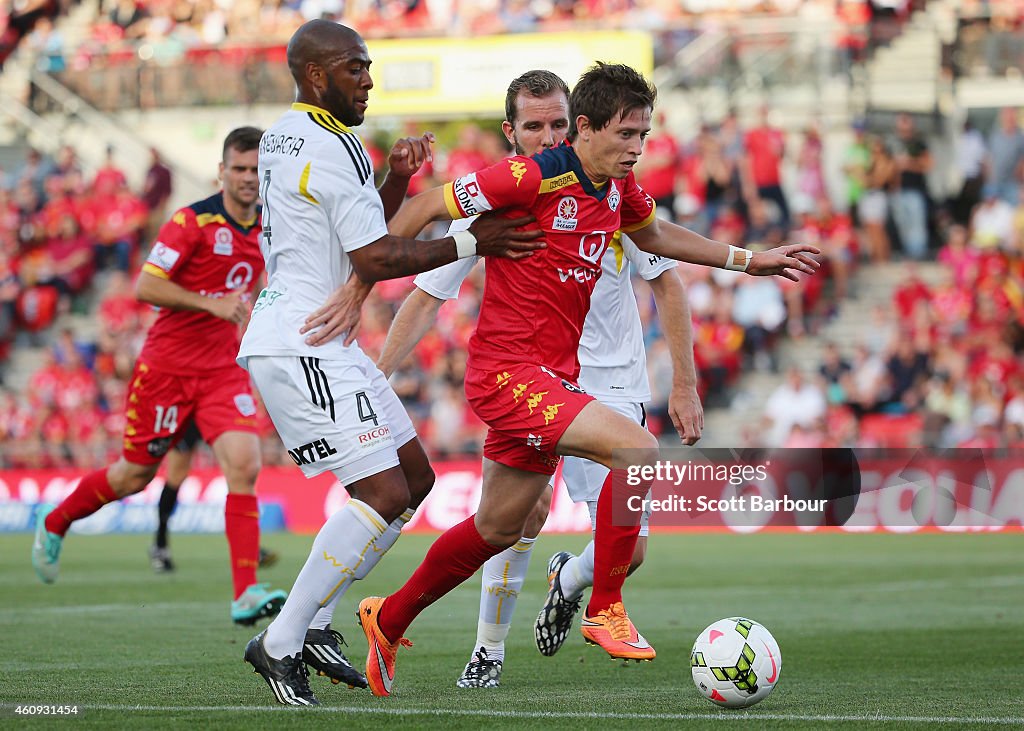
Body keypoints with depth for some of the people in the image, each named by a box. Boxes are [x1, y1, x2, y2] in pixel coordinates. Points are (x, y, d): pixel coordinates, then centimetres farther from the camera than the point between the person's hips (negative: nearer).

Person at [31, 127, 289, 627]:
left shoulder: (269, 228, 5)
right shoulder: (192, 221, -14)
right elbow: (145, 287, -19)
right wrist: (211, 303, -25)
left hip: (224, 368, 4)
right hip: (168, 364, -4)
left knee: (244, 464, -17)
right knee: (135, 475, 9)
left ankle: (246, 594, -19)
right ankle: (54, 523, 37)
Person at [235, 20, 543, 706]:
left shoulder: (283, 137, 17)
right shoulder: (329, 147, -15)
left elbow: (358, 230, 22)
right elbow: (375, 258, -17)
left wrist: (396, 179, 5)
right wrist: (472, 243, -11)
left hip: (317, 343, 11)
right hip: (302, 346, -11)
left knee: (415, 475, 13)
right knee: (384, 494, -15)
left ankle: (316, 624, 13)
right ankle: (281, 644, -10)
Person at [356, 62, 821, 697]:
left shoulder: (619, 188, 7)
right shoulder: (533, 178, -18)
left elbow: (653, 234, 29)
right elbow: (425, 209, -12)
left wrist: (747, 260, 25)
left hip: (553, 378, 9)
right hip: (508, 372, -9)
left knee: (498, 529, 18)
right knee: (639, 450, -22)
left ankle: (389, 620, 36)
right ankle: (605, 611, -9)